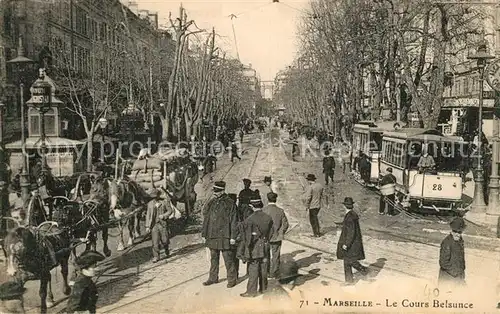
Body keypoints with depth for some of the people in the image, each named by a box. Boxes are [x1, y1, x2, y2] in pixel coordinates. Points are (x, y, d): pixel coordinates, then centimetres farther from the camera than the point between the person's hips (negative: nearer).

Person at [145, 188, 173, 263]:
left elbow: (170, 210, 4)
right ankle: (156, 256, 6)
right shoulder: (150, 204, 7)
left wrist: (164, 215, -13)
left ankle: (166, 249, 34)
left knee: (164, 240, 2)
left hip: (163, 224, -2)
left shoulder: (165, 202, 0)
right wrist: (147, 226, 4)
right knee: (155, 241, -2)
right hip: (154, 224, 2)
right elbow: (148, 215, 9)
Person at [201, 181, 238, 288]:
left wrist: (233, 237, -11)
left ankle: (232, 279, 14)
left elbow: (234, 221, -8)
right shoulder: (211, 203, 10)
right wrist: (204, 234, 13)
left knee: (228, 259, 1)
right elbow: (206, 219, 16)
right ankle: (213, 278, 27)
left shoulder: (230, 203, -7)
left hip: (224, 237, -6)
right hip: (212, 236, 6)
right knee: (213, 259, 15)